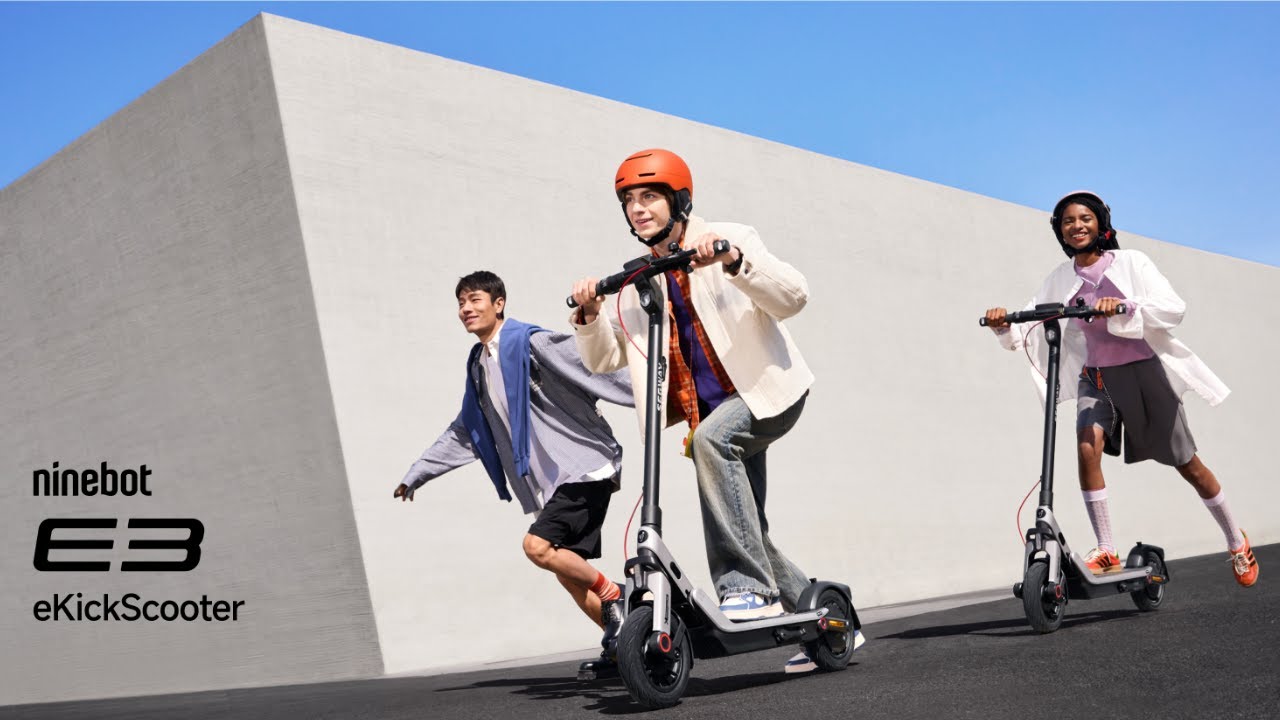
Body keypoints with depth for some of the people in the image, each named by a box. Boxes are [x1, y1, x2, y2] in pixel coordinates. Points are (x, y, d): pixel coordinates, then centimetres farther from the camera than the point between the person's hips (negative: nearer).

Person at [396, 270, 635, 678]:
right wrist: (415, 476, 30)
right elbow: (462, 434, 27)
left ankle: (613, 594, -3)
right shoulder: (478, 367, 15)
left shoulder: (532, 344, -11)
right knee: (568, 571, 7)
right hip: (551, 481, 8)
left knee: (538, 546, -21)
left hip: (583, 467, -8)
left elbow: (597, 371, -17)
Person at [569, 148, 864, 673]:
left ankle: (750, 588, -31)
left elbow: (793, 296, -18)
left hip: (768, 390, -6)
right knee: (748, 529, 6)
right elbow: (605, 360, 7)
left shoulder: (728, 239, -4)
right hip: (714, 412, 6)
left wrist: (732, 260, -32)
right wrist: (589, 315, -12)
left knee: (711, 438, -35)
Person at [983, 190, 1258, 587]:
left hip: (1143, 372, -2)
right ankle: (1106, 551, -17)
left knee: (1188, 464, 7)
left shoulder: (1130, 263, -7)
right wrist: (1005, 327, -24)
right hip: (1096, 376, 2)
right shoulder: (1062, 279, 2)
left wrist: (1124, 306, -34)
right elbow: (1032, 329, -2)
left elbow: (1173, 307, -18)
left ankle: (1237, 542, 29)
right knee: (1088, 447, -24)